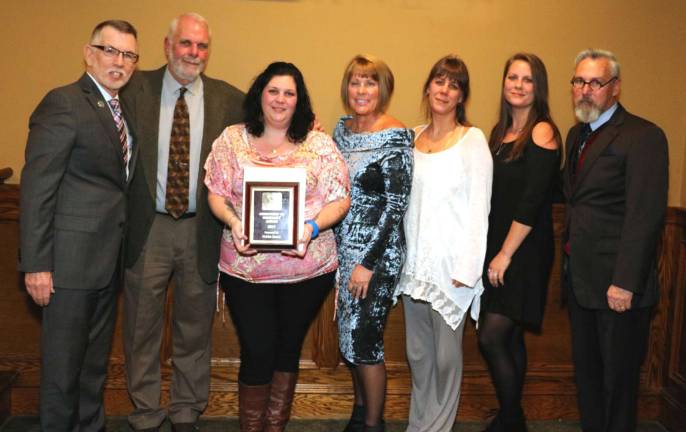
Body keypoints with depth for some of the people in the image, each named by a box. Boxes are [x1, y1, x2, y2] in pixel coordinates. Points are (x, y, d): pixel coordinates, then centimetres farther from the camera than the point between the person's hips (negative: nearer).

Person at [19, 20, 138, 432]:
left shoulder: (123, 109, 11)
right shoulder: (63, 103, -13)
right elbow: (36, 188, -16)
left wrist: (124, 248, 7)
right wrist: (36, 265, -18)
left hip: (109, 258, 8)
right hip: (71, 257, -8)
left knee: (96, 358, 20)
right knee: (64, 359, 7)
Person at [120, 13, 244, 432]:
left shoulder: (230, 100, 1)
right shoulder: (136, 89, -1)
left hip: (202, 231, 1)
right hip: (147, 228, 0)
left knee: (195, 329, 14)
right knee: (142, 329, 12)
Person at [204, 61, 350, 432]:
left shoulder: (320, 144, 2)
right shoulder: (232, 139, 5)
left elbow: (340, 199, -1)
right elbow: (216, 193, 5)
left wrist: (311, 228, -18)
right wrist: (233, 222, -15)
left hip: (307, 267, 1)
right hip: (245, 266, 0)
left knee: (288, 348, 14)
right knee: (257, 351, 0)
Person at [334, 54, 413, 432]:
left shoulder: (396, 136, -14)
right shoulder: (343, 127, 7)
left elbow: (396, 203, -17)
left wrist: (368, 262, -18)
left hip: (377, 252, -7)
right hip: (342, 247, 7)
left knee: (365, 339, 0)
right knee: (348, 334, 16)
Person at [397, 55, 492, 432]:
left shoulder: (473, 139, -5)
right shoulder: (412, 137, 11)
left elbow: (479, 206, -9)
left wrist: (467, 268, -14)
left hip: (450, 262, -5)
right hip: (414, 259, 5)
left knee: (446, 354, 3)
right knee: (417, 351, 14)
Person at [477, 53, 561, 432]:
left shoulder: (542, 132, -10)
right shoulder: (500, 131, 13)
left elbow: (532, 202, -16)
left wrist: (506, 254, -15)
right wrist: (490, 250, 9)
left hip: (524, 252, -7)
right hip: (495, 247, 7)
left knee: (491, 338, -9)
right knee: (509, 338, 14)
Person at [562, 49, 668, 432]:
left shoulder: (643, 137, -13)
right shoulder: (577, 134, 13)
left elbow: (646, 216, -19)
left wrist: (625, 283, -22)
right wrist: (570, 251, 4)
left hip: (618, 285, -7)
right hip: (581, 279, 8)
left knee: (618, 378, 7)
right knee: (586, 369, 18)